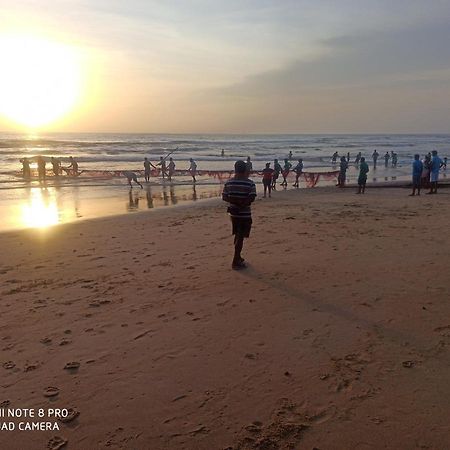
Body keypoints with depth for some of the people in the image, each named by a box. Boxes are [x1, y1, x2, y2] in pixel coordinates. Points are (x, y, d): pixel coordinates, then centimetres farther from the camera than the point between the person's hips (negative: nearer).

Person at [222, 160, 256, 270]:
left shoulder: (229, 182, 0)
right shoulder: (250, 183, -13)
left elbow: (224, 197, -1)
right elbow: (252, 198, -20)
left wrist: (235, 201, -5)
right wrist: (243, 203, -10)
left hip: (233, 213, 5)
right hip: (245, 214, -5)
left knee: (237, 235, 21)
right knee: (240, 237, 1)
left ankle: (238, 257, 35)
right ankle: (235, 262, 3)